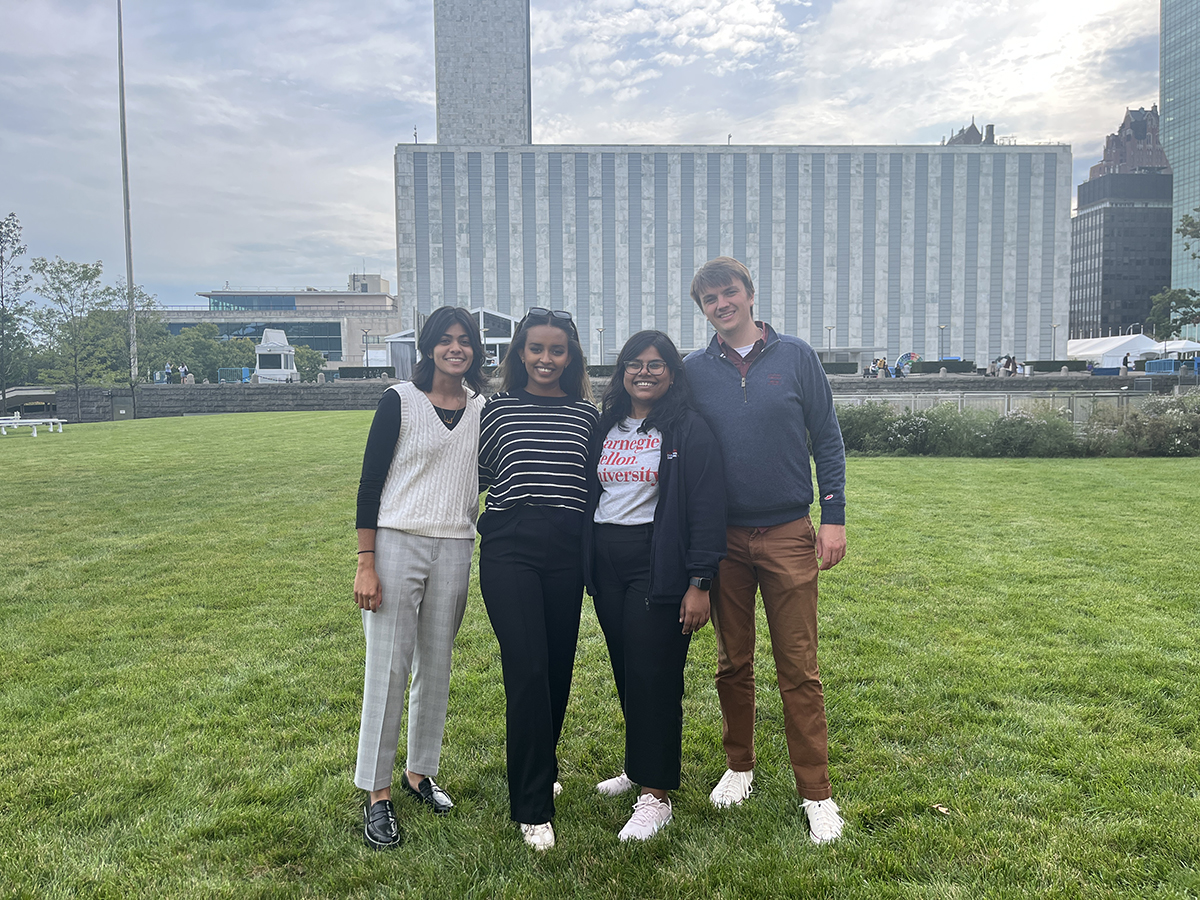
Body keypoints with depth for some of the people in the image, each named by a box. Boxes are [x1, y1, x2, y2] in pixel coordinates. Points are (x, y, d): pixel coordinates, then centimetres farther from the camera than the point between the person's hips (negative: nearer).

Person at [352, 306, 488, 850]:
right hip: (397, 544, -4)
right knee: (388, 667, -2)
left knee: (436, 665, 11)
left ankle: (420, 771, 29)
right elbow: (370, 481, -5)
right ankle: (377, 793, 10)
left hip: (454, 549, 4)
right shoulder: (401, 400, -4)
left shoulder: (483, 409, 7)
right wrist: (365, 564, -10)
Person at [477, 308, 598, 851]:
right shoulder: (497, 410, 3)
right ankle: (533, 807, 3)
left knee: (558, 668, 10)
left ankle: (541, 769, 37)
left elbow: (596, 482, 14)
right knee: (528, 670, -9)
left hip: (566, 551, 3)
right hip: (509, 548, -2)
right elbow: (475, 477, 13)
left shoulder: (586, 414, 8)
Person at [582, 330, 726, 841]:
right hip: (606, 564, 6)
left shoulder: (690, 430, -6)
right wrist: (586, 566, 12)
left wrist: (699, 584, -15)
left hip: (658, 564, -6)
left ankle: (656, 795, 5)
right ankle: (641, 766, 31)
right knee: (625, 671, 13)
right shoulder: (605, 428, 12)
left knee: (654, 675, -5)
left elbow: (707, 510, -10)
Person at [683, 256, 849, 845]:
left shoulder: (795, 357, 1)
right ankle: (739, 767, 30)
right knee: (733, 663, 13)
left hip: (789, 535, -2)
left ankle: (816, 793, 12)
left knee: (799, 669, 1)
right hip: (723, 537, 2)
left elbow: (827, 440, 2)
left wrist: (834, 517, -5)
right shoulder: (694, 371, 4)